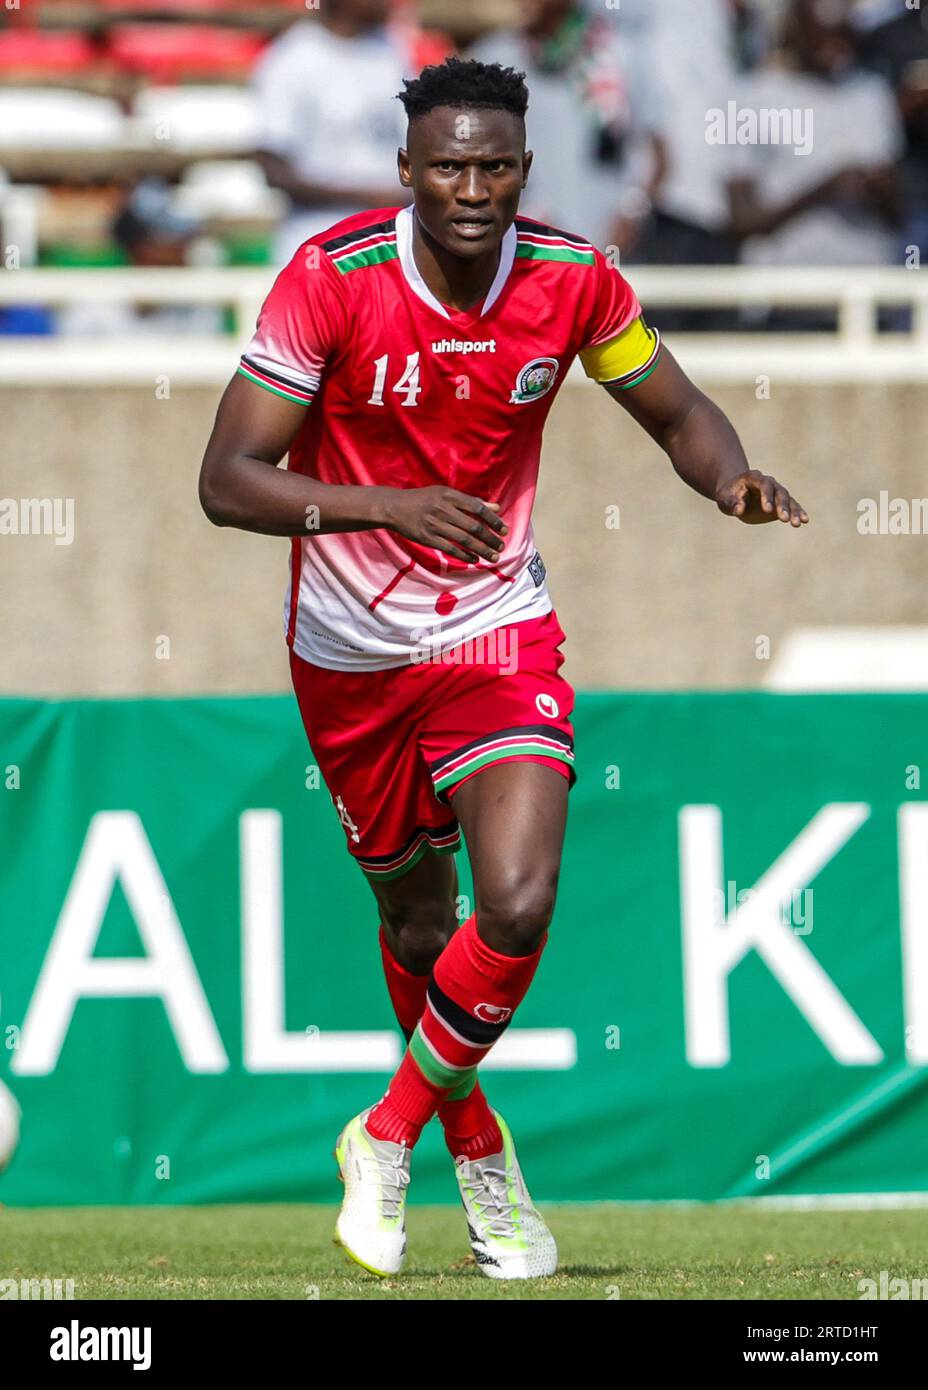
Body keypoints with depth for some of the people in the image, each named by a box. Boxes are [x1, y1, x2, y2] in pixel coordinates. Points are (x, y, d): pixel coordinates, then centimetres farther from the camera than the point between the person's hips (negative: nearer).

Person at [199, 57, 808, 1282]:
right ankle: (477, 1150, 39)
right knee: (417, 918, 13)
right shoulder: (332, 277, -19)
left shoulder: (573, 281, -11)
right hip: (353, 650, -1)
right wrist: (388, 506, -36)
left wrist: (731, 476, -17)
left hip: (500, 630, 1)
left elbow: (676, 412, 6)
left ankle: (387, 1136, 3)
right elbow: (228, 479, -21)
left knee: (519, 906, -19)